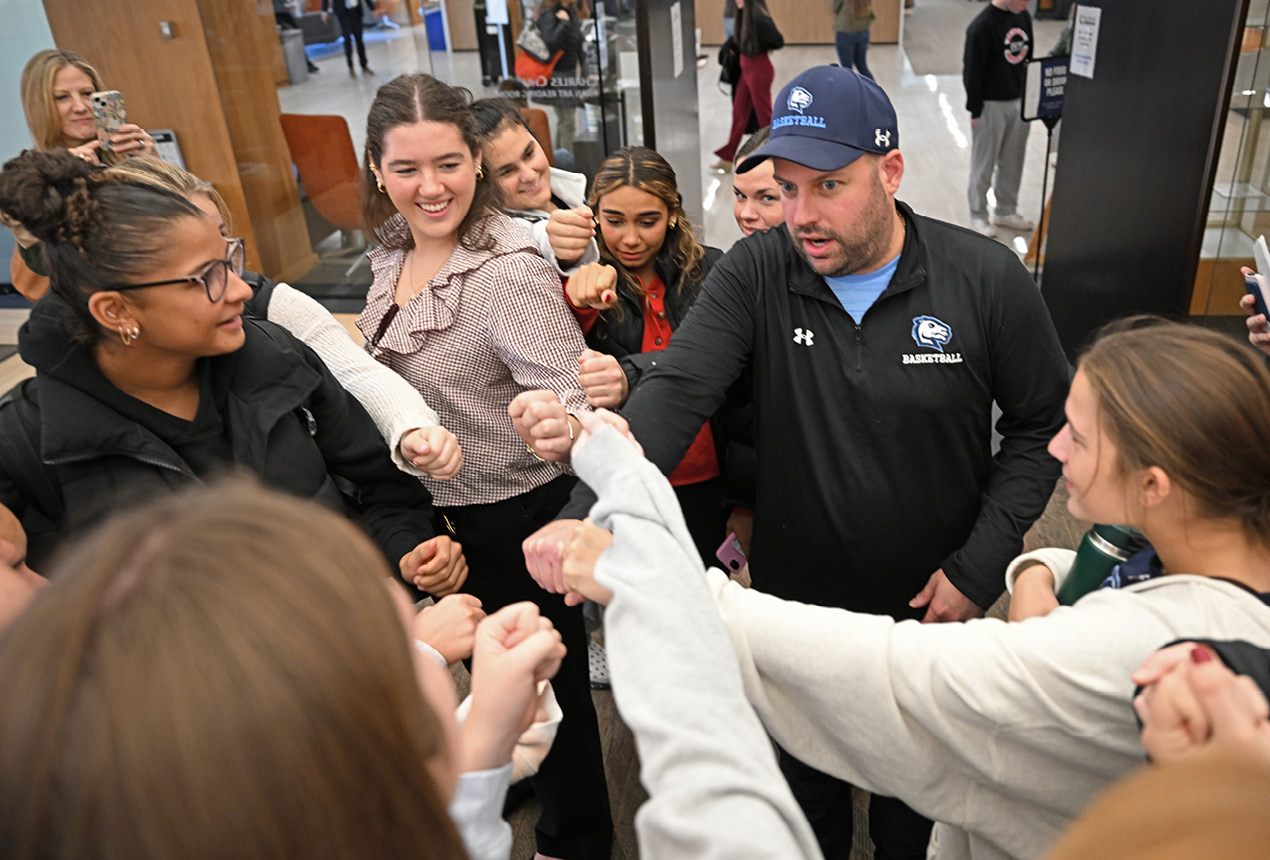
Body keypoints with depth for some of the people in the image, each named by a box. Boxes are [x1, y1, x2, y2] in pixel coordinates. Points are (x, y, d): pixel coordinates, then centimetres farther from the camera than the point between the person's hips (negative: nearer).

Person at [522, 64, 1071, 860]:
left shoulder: (987, 280, -15)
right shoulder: (756, 275, -15)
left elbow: (1044, 426, -6)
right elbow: (673, 394, -26)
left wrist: (980, 566, -15)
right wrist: (590, 514, -42)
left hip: (931, 612, 0)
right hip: (796, 606, 1)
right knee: (807, 777, 26)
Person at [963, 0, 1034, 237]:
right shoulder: (982, 25, -17)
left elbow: (1028, 57, 14)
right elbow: (972, 71, -15)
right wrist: (975, 110, -13)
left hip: (1019, 102, 7)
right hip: (991, 104, -7)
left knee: (1013, 162, 14)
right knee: (984, 164, 5)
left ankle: (1006, 211, 28)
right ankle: (978, 215, 18)